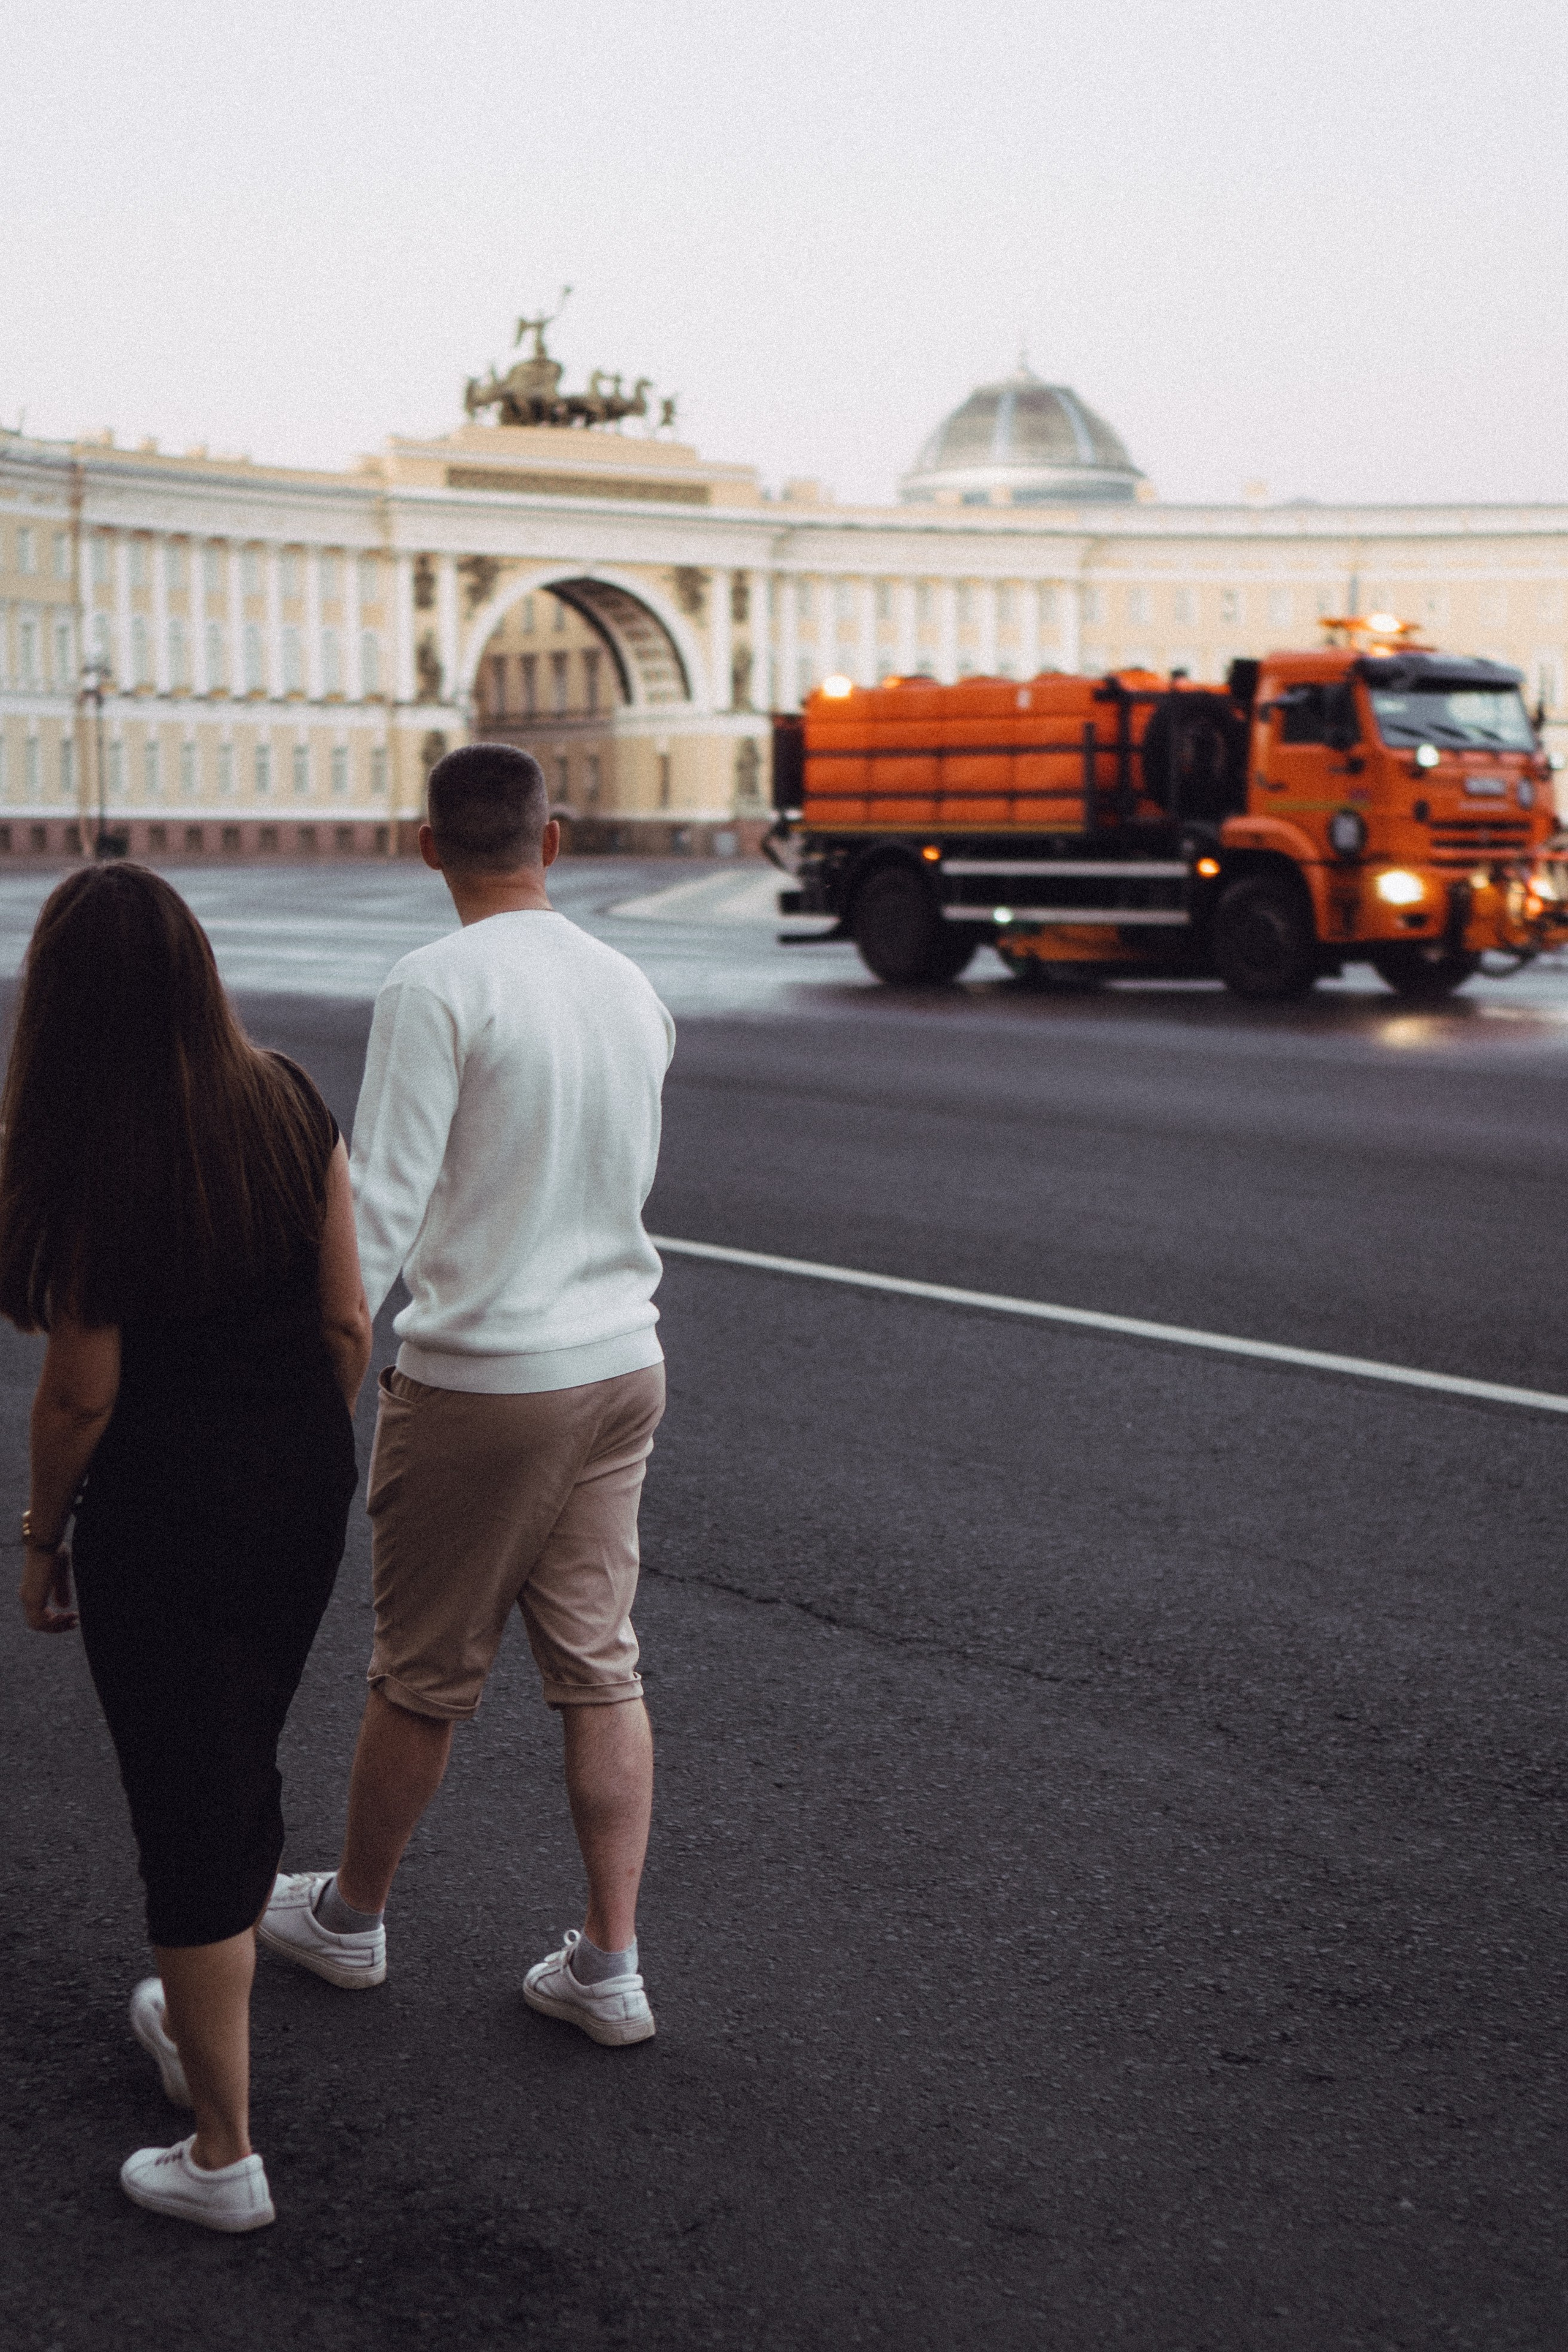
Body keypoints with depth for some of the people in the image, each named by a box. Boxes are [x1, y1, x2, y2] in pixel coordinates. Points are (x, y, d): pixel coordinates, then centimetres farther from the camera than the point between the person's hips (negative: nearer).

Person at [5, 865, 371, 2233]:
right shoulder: (289, 1107, -4)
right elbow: (347, 1324, 0)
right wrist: (316, 1456, 15)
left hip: (160, 1509, -5)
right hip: (300, 1490, 6)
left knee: (187, 1809, 6)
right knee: (245, 1770, 24)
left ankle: (224, 2156, 16)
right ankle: (204, 2027, 45)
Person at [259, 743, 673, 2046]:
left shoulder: (440, 986, -15)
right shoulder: (629, 985, 6)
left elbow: (380, 1208, -19)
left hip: (478, 1379, -6)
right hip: (623, 1362, 6)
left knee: (423, 1676, 11)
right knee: (600, 1667, 12)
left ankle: (351, 1915, 31)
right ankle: (608, 1965, 15)